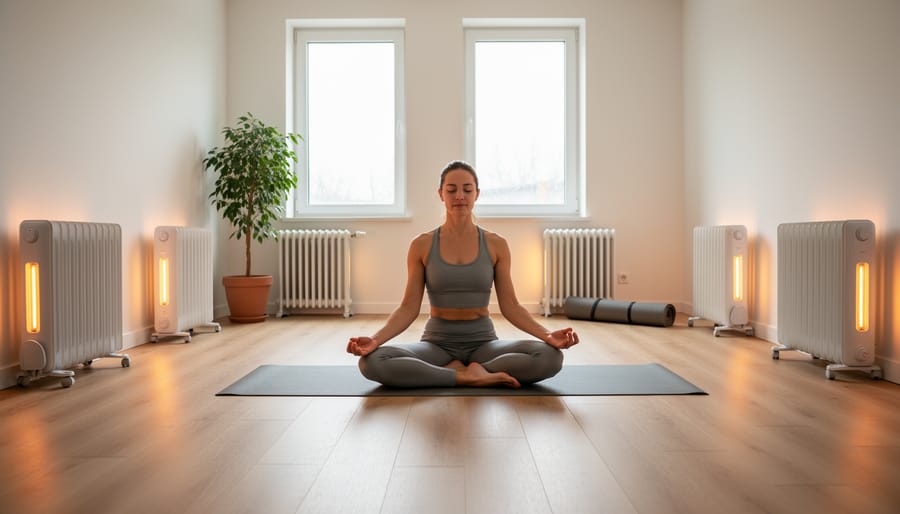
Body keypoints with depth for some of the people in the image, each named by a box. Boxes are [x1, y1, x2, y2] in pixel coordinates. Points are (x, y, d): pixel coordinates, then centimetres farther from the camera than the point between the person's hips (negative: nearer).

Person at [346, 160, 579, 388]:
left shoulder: (496, 245, -1)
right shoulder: (421, 245, -2)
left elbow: (510, 306, -2)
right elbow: (409, 307, -4)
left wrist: (548, 334, -18)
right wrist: (375, 339, -21)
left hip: (483, 343, 1)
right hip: (437, 343, 0)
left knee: (550, 356, -29)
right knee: (372, 361, -30)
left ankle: (455, 371, -16)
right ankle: (469, 376, -21)